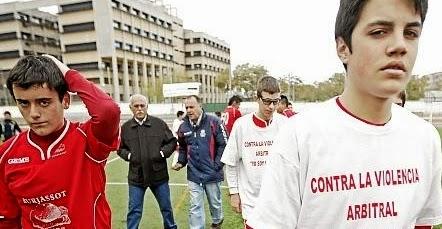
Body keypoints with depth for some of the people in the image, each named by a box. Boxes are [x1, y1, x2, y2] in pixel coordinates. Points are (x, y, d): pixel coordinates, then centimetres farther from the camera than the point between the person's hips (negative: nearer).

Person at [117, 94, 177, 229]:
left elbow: (172, 141, 4)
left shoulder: (159, 123, -3)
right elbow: (120, 148, 12)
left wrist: (162, 153, -10)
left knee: (166, 207, 17)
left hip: (159, 174, 0)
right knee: (134, 210, 8)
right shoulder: (125, 127, 0)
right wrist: (128, 155, -6)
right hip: (136, 176, 0)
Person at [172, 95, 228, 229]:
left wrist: (217, 165, -12)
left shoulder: (214, 122, -13)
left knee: (215, 202, 19)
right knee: (195, 207, 7)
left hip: (212, 173, -2)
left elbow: (223, 145, -10)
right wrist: (181, 162, 2)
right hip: (193, 174, 3)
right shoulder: (183, 127, 2)